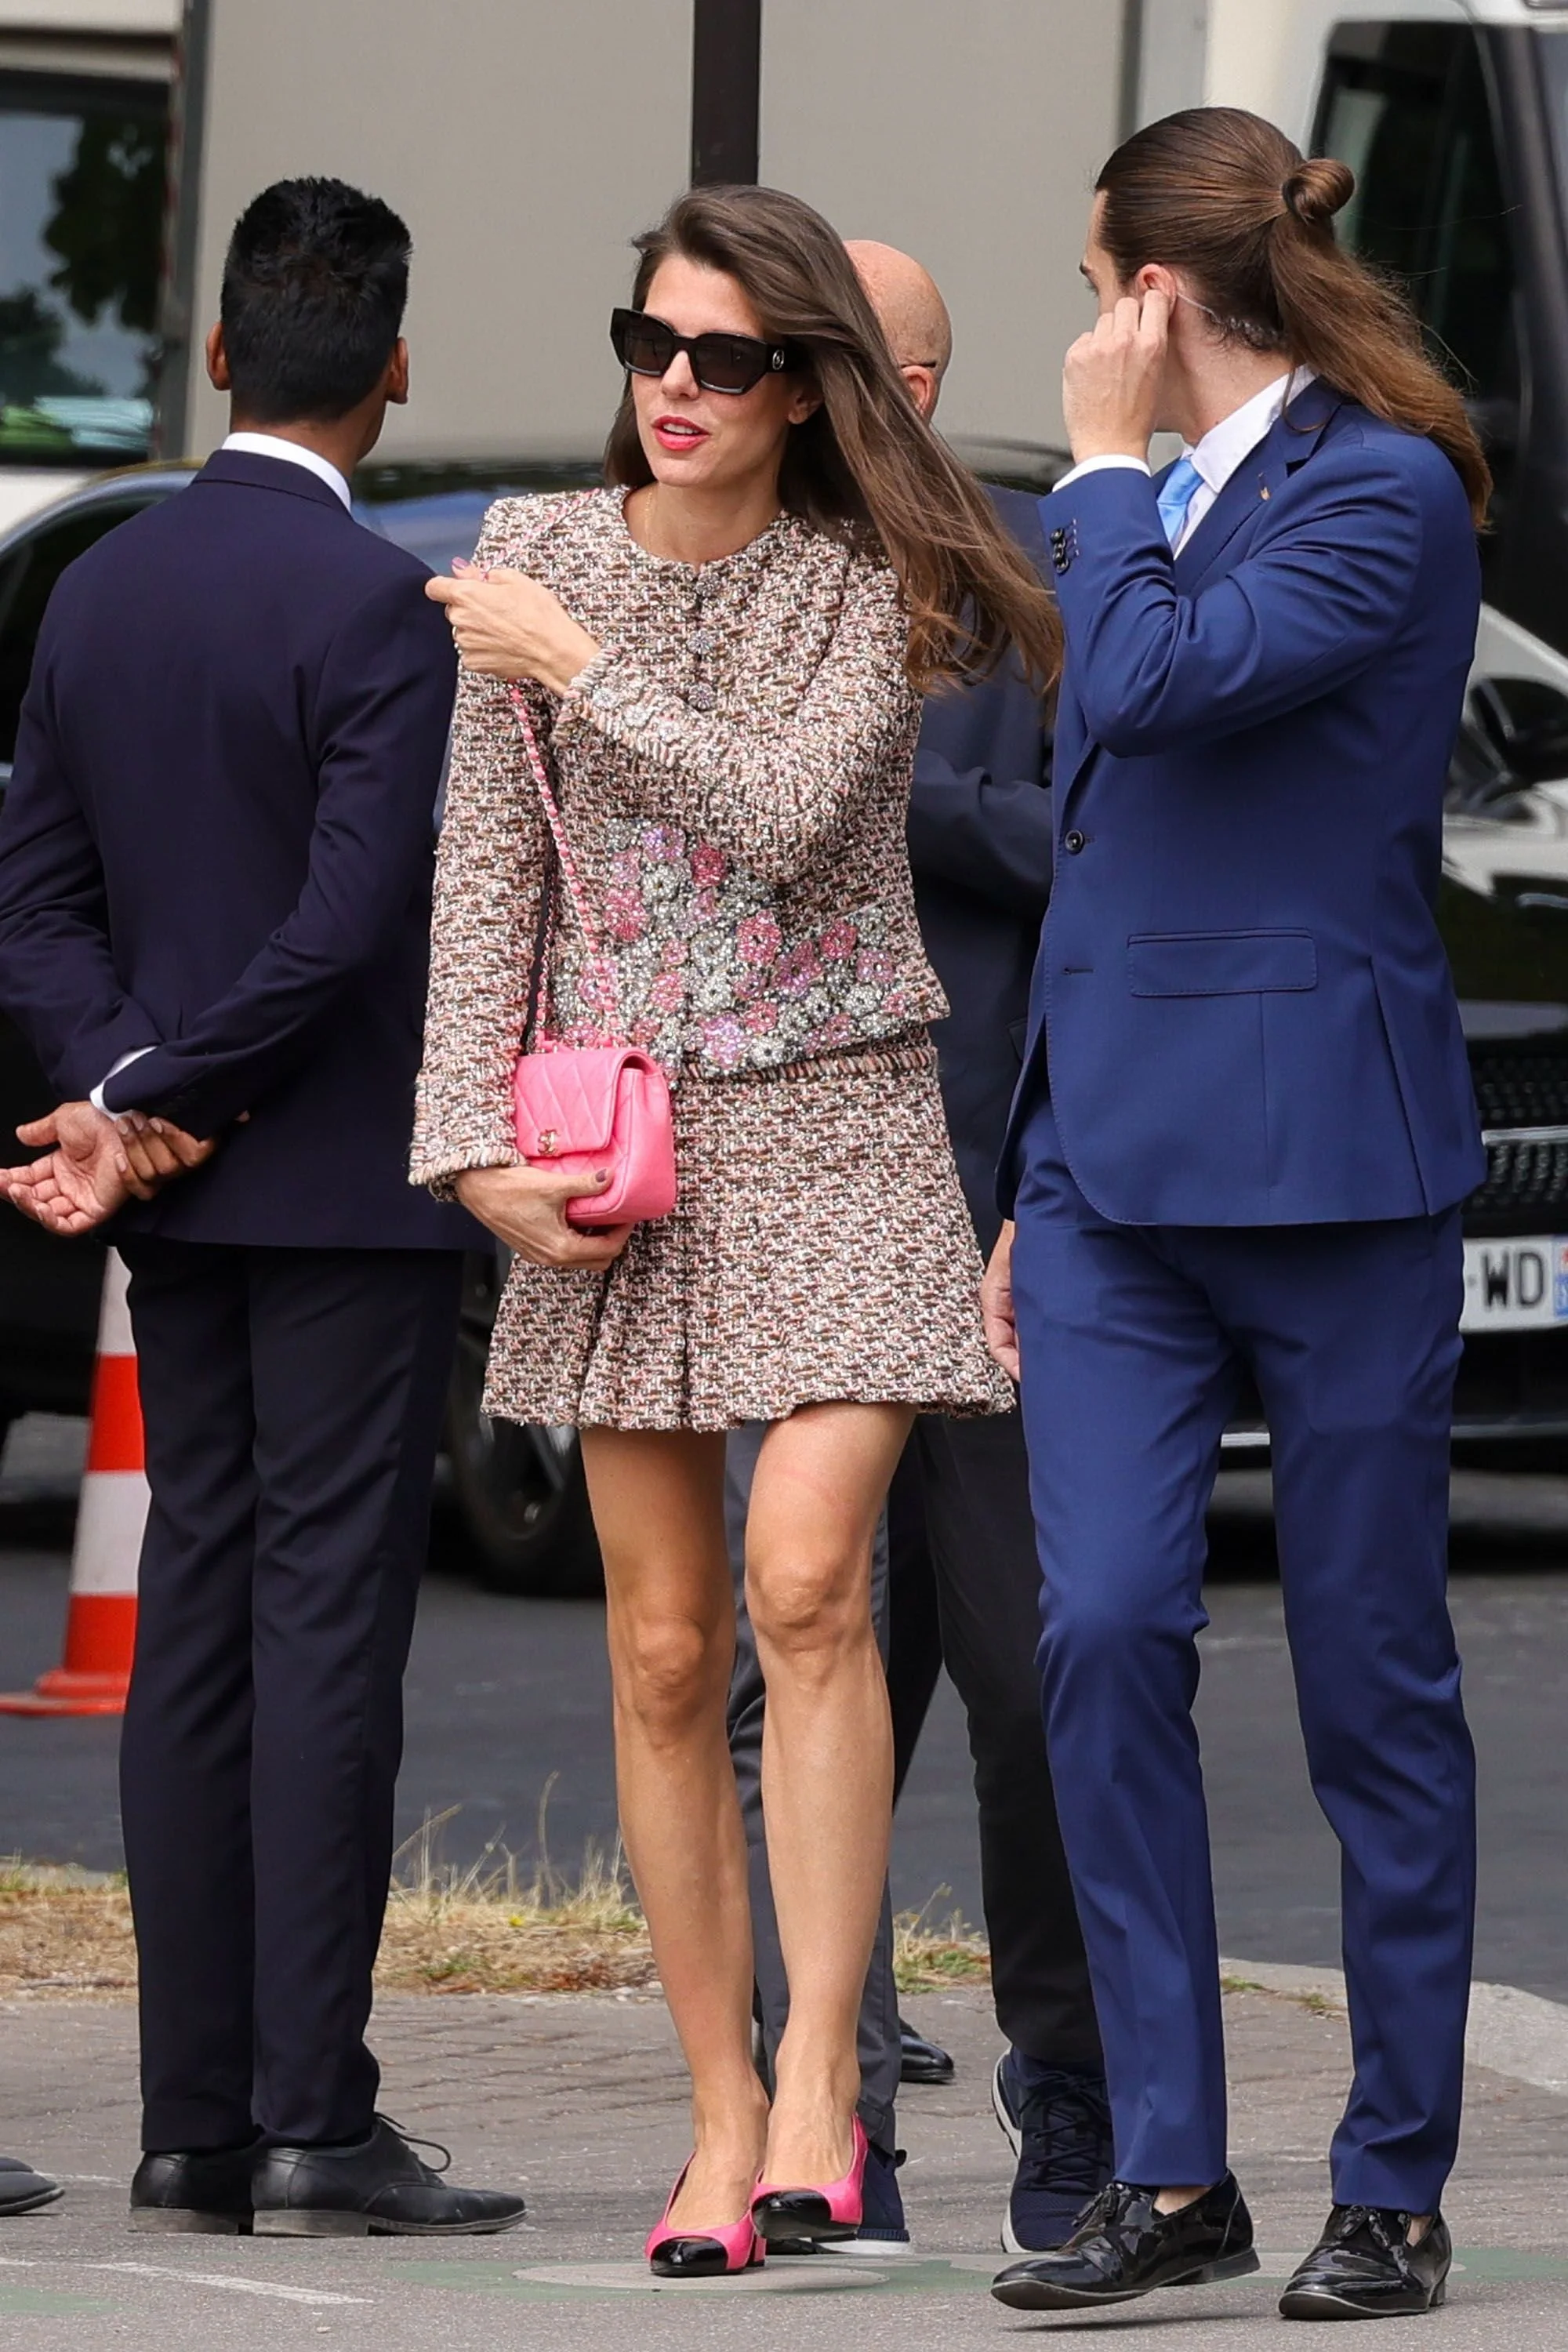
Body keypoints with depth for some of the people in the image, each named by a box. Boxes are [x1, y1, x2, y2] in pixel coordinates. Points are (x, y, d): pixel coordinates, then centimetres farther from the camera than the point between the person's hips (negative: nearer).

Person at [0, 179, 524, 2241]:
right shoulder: (376, 605, -13)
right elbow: (352, 917, -19)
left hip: (184, 1208, 7)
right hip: (349, 1192, -7)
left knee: (197, 1630, 7)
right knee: (329, 1631, -7)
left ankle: (194, 2126, 7)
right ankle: (313, 2123, -10)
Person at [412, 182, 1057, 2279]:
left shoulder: (876, 583, -4)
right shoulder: (534, 557, 4)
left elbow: (786, 812, -18)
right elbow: (487, 869, 4)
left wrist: (583, 666, -10)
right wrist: (478, 1140, -4)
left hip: (833, 1122, -3)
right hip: (614, 1139, 3)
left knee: (806, 1575, -20)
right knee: (664, 1651, 2)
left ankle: (820, 2081, -17)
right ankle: (723, 2112, 8)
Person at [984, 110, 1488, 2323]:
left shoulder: (1387, 491, -8)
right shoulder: (1163, 506, 16)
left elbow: (1151, 681, -24)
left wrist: (1106, 467, -7)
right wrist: (1033, 1183, 20)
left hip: (1325, 1148, -6)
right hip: (1118, 1154, 7)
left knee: (1372, 1668, 1)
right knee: (1105, 1629, -7)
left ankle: (1394, 2193, 10)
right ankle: (1172, 2175, -3)